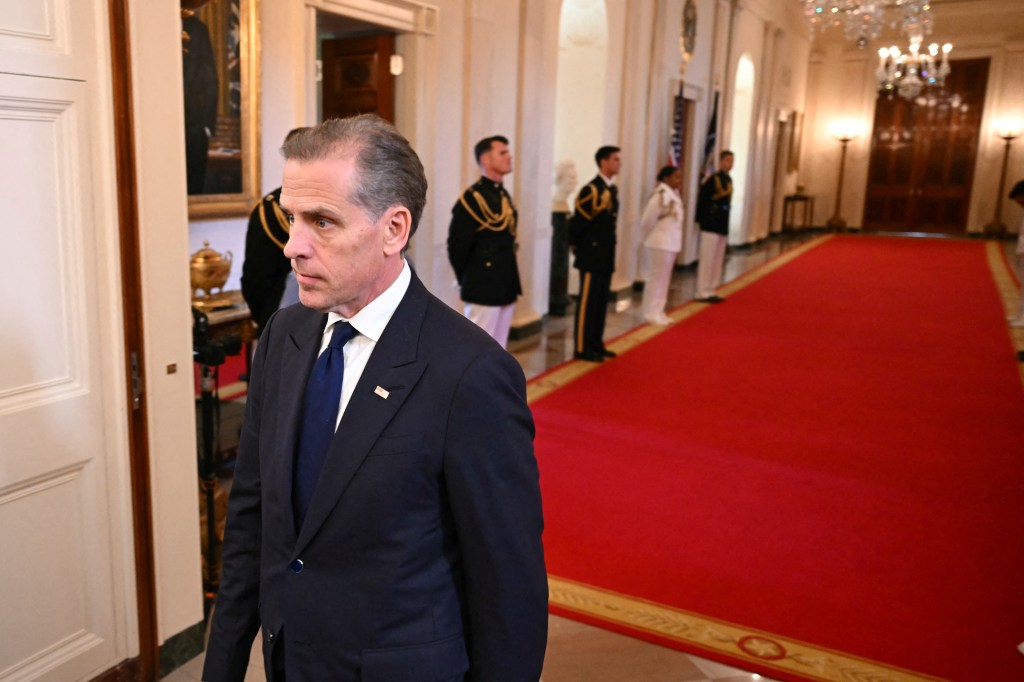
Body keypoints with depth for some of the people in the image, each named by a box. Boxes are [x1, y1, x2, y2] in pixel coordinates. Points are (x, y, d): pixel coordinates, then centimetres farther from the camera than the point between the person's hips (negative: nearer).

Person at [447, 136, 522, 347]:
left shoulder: (503, 194, 12)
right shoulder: (473, 197, -14)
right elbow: (457, 245, -13)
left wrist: (509, 279, 12)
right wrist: (469, 281, -3)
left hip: (506, 286, 8)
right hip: (483, 288, -8)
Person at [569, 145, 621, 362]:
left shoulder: (612, 189, 13)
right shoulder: (591, 190, -15)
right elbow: (577, 223, -16)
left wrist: (609, 251, 14)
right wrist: (579, 248, -7)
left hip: (606, 257, 8)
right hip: (592, 257, -8)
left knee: (601, 302, 13)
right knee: (587, 302, -2)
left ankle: (596, 344, 22)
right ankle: (582, 348, 6)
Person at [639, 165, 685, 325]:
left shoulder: (674, 194, 9)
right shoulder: (661, 195, -19)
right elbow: (647, 220, -19)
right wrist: (649, 238, -4)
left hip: (670, 243, 9)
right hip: (660, 244, -9)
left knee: (664, 279, 14)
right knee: (657, 278, -2)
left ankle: (658, 312, 23)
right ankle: (651, 313, 7)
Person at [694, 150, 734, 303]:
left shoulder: (728, 180, 12)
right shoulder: (713, 179, -13)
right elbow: (701, 199, -14)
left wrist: (725, 223, 14)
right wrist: (701, 220, -12)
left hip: (723, 226, 9)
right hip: (711, 226, -9)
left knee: (718, 260, 11)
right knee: (707, 259, -4)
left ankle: (711, 291, 18)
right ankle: (703, 292, 1)